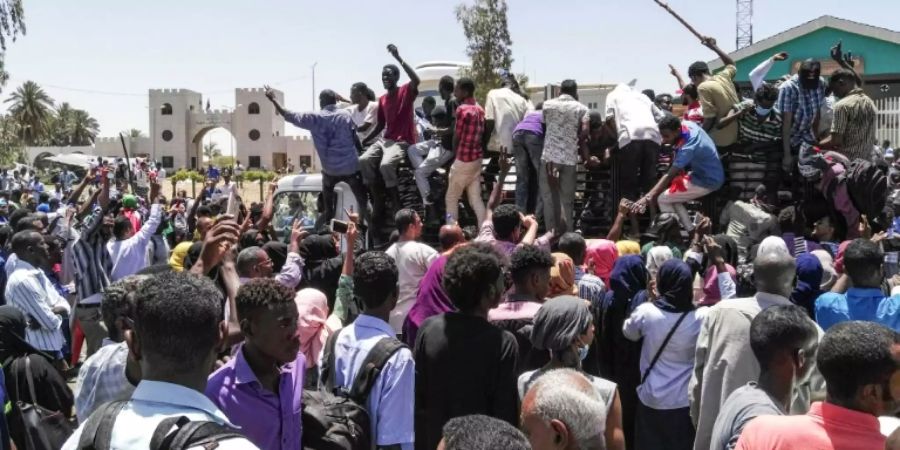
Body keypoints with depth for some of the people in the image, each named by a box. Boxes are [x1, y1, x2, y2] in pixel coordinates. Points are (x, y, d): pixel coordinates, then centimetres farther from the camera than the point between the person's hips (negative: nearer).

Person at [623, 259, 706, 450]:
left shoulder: (646, 312, -14)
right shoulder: (701, 317, -16)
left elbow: (629, 332, 8)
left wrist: (650, 299, 11)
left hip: (651, 399, 1)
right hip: (685, 401, 0)